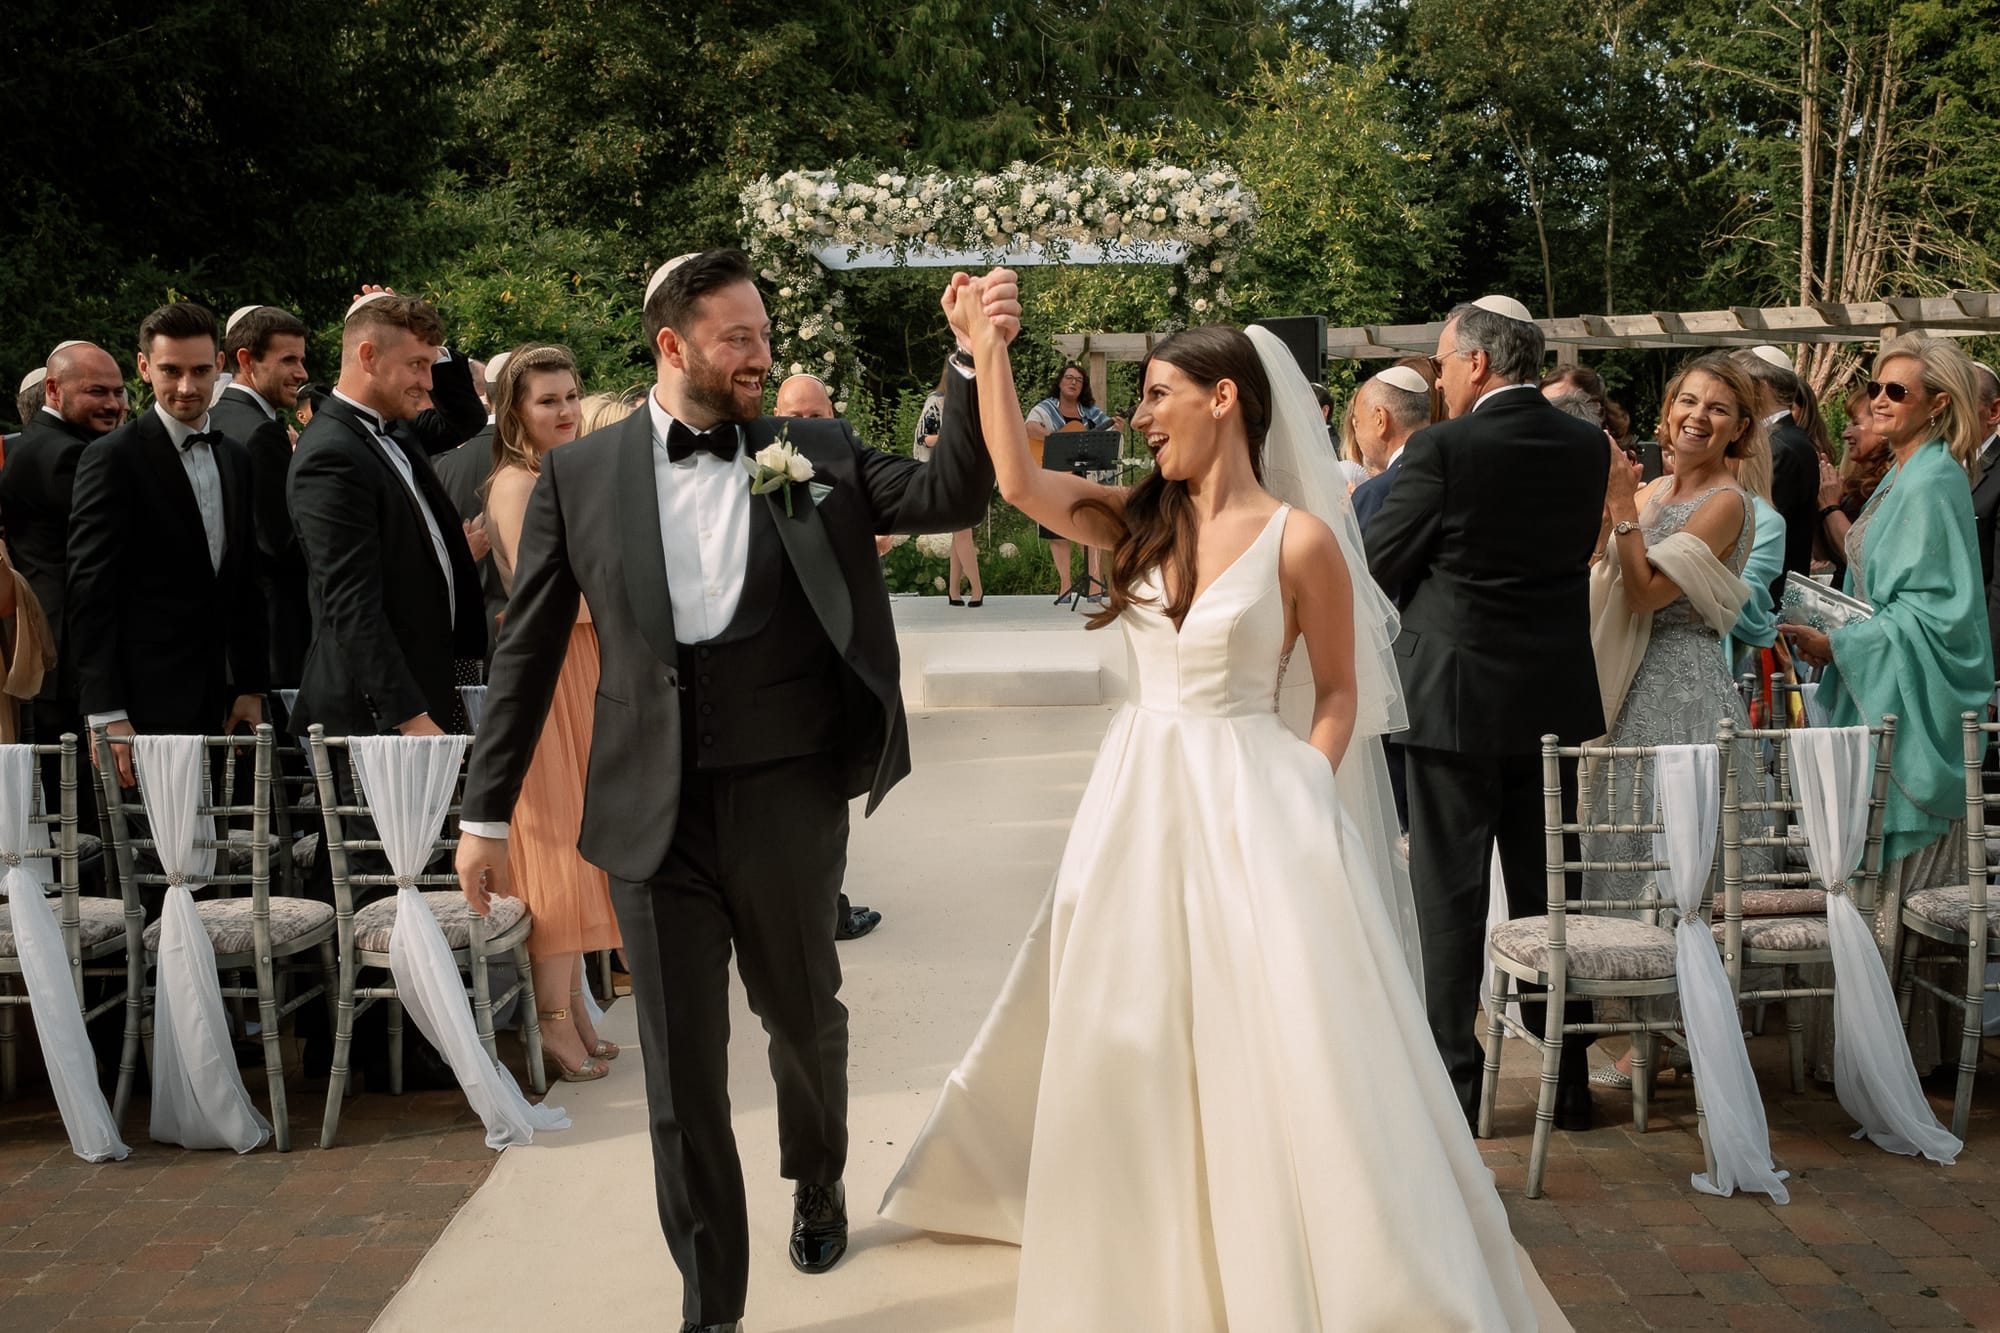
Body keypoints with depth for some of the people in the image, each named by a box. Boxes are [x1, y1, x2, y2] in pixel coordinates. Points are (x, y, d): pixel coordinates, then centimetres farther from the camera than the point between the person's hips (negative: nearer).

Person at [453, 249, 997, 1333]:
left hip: (789, 798, 1)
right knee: (681, 1068, 6)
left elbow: (952, 496, -7)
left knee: (804, 1017, 20)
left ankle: (818, 1182, 51)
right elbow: (527, 649, 4)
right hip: (653, 808, -1)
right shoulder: (579, 474, 2)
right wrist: (486, 809, 4)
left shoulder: (819, 455, 3)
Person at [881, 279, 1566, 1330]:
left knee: (1275, 1053, -3)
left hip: (1249, 806, -5)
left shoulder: (1299, 540, -7)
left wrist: (1298, 799, -14)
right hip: (1141, 799, 6)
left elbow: (1340, 696, -2)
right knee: (1135, 1040, 14)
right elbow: (1017, 479, -5)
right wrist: (990, 346, -7)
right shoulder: (1143, 520, 6)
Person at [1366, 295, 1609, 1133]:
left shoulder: (1442, 449, -15)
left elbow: (1380, 566, -10)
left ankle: (1451, 1082, 8)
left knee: (1450, 895, 3)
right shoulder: (1587, 447, 2)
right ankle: (1567, 1079, 23)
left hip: (1455, 693, -5)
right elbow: (1577, 549, 12)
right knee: (1547, 887, 15)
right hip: (1554, 695, 5)